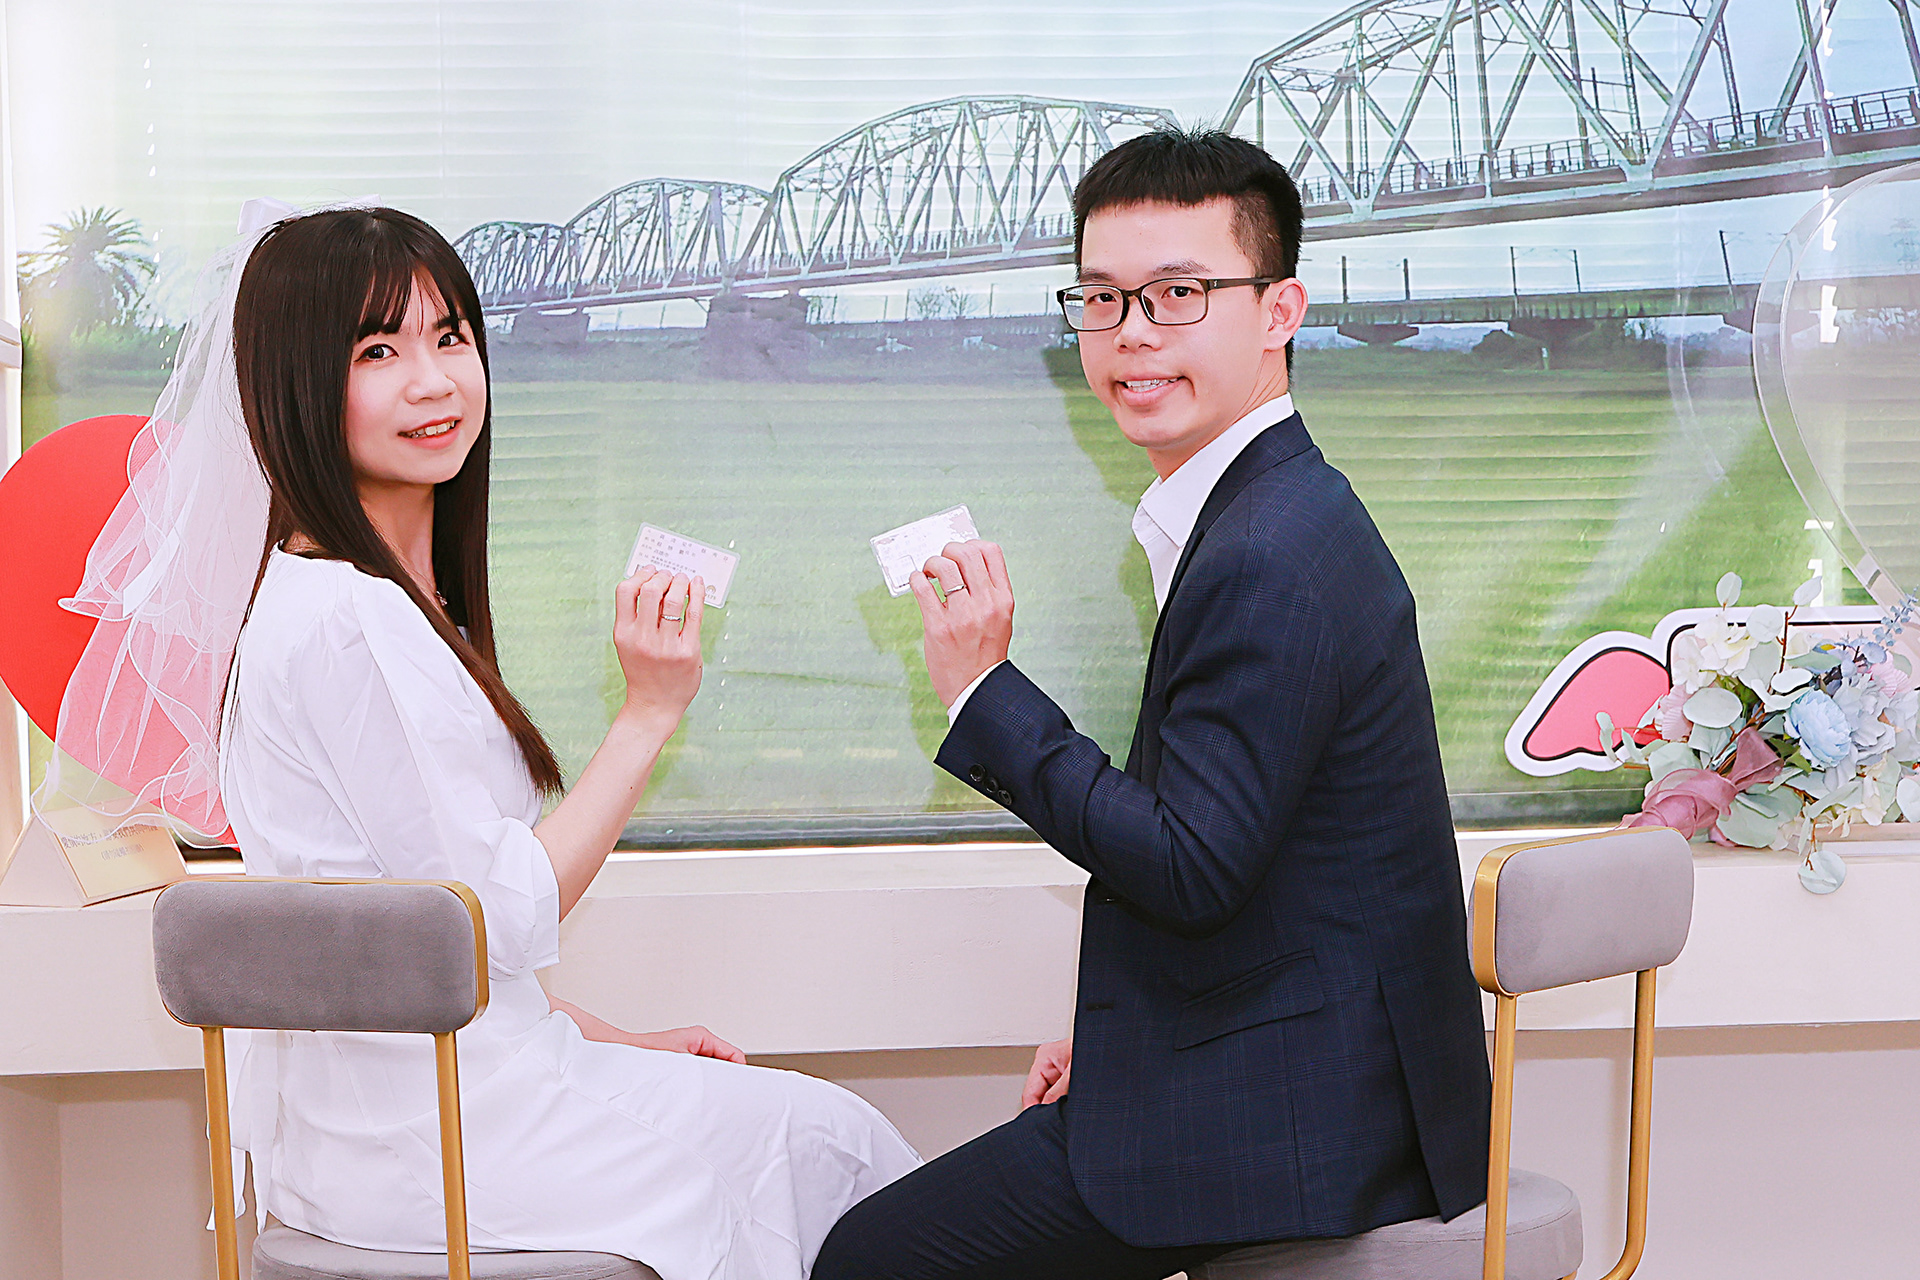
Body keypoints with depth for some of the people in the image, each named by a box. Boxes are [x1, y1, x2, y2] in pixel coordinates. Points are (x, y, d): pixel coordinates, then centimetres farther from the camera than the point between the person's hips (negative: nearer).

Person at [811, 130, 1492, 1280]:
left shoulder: (1271, 561, -22)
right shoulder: (1284, 510, 11)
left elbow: (1192, 869, -24)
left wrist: (984, 690, -19)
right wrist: (1118, 1033, 15)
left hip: (1289, 1106, -10)